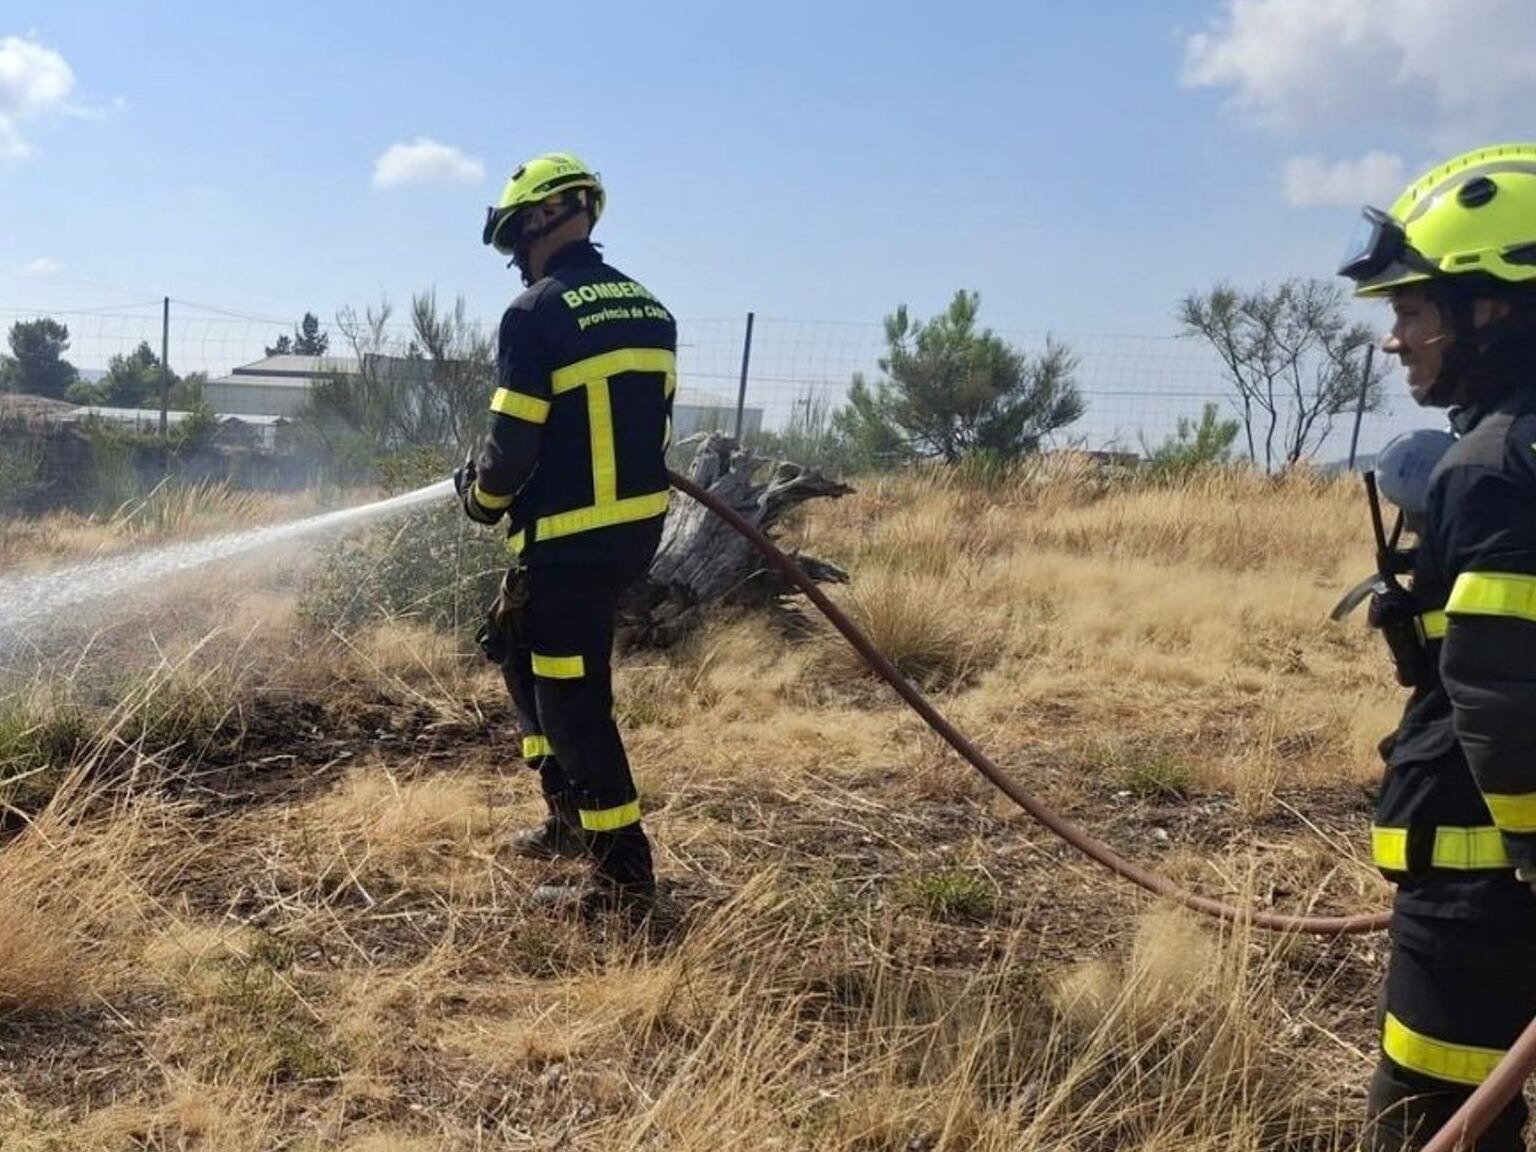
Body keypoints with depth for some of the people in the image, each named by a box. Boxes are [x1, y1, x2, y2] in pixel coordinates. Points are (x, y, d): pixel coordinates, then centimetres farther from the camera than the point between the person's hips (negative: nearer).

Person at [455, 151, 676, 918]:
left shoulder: (536, 314, -14)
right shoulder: (649, 309, 10)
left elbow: (513, 443, -15)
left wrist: (480, 495, 5)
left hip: (569, 538, -9)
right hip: (639, 528, 9)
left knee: (574, 696, 0)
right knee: (515, 644, 24)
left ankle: (624, 873, 7)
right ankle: (570, 814, 29)